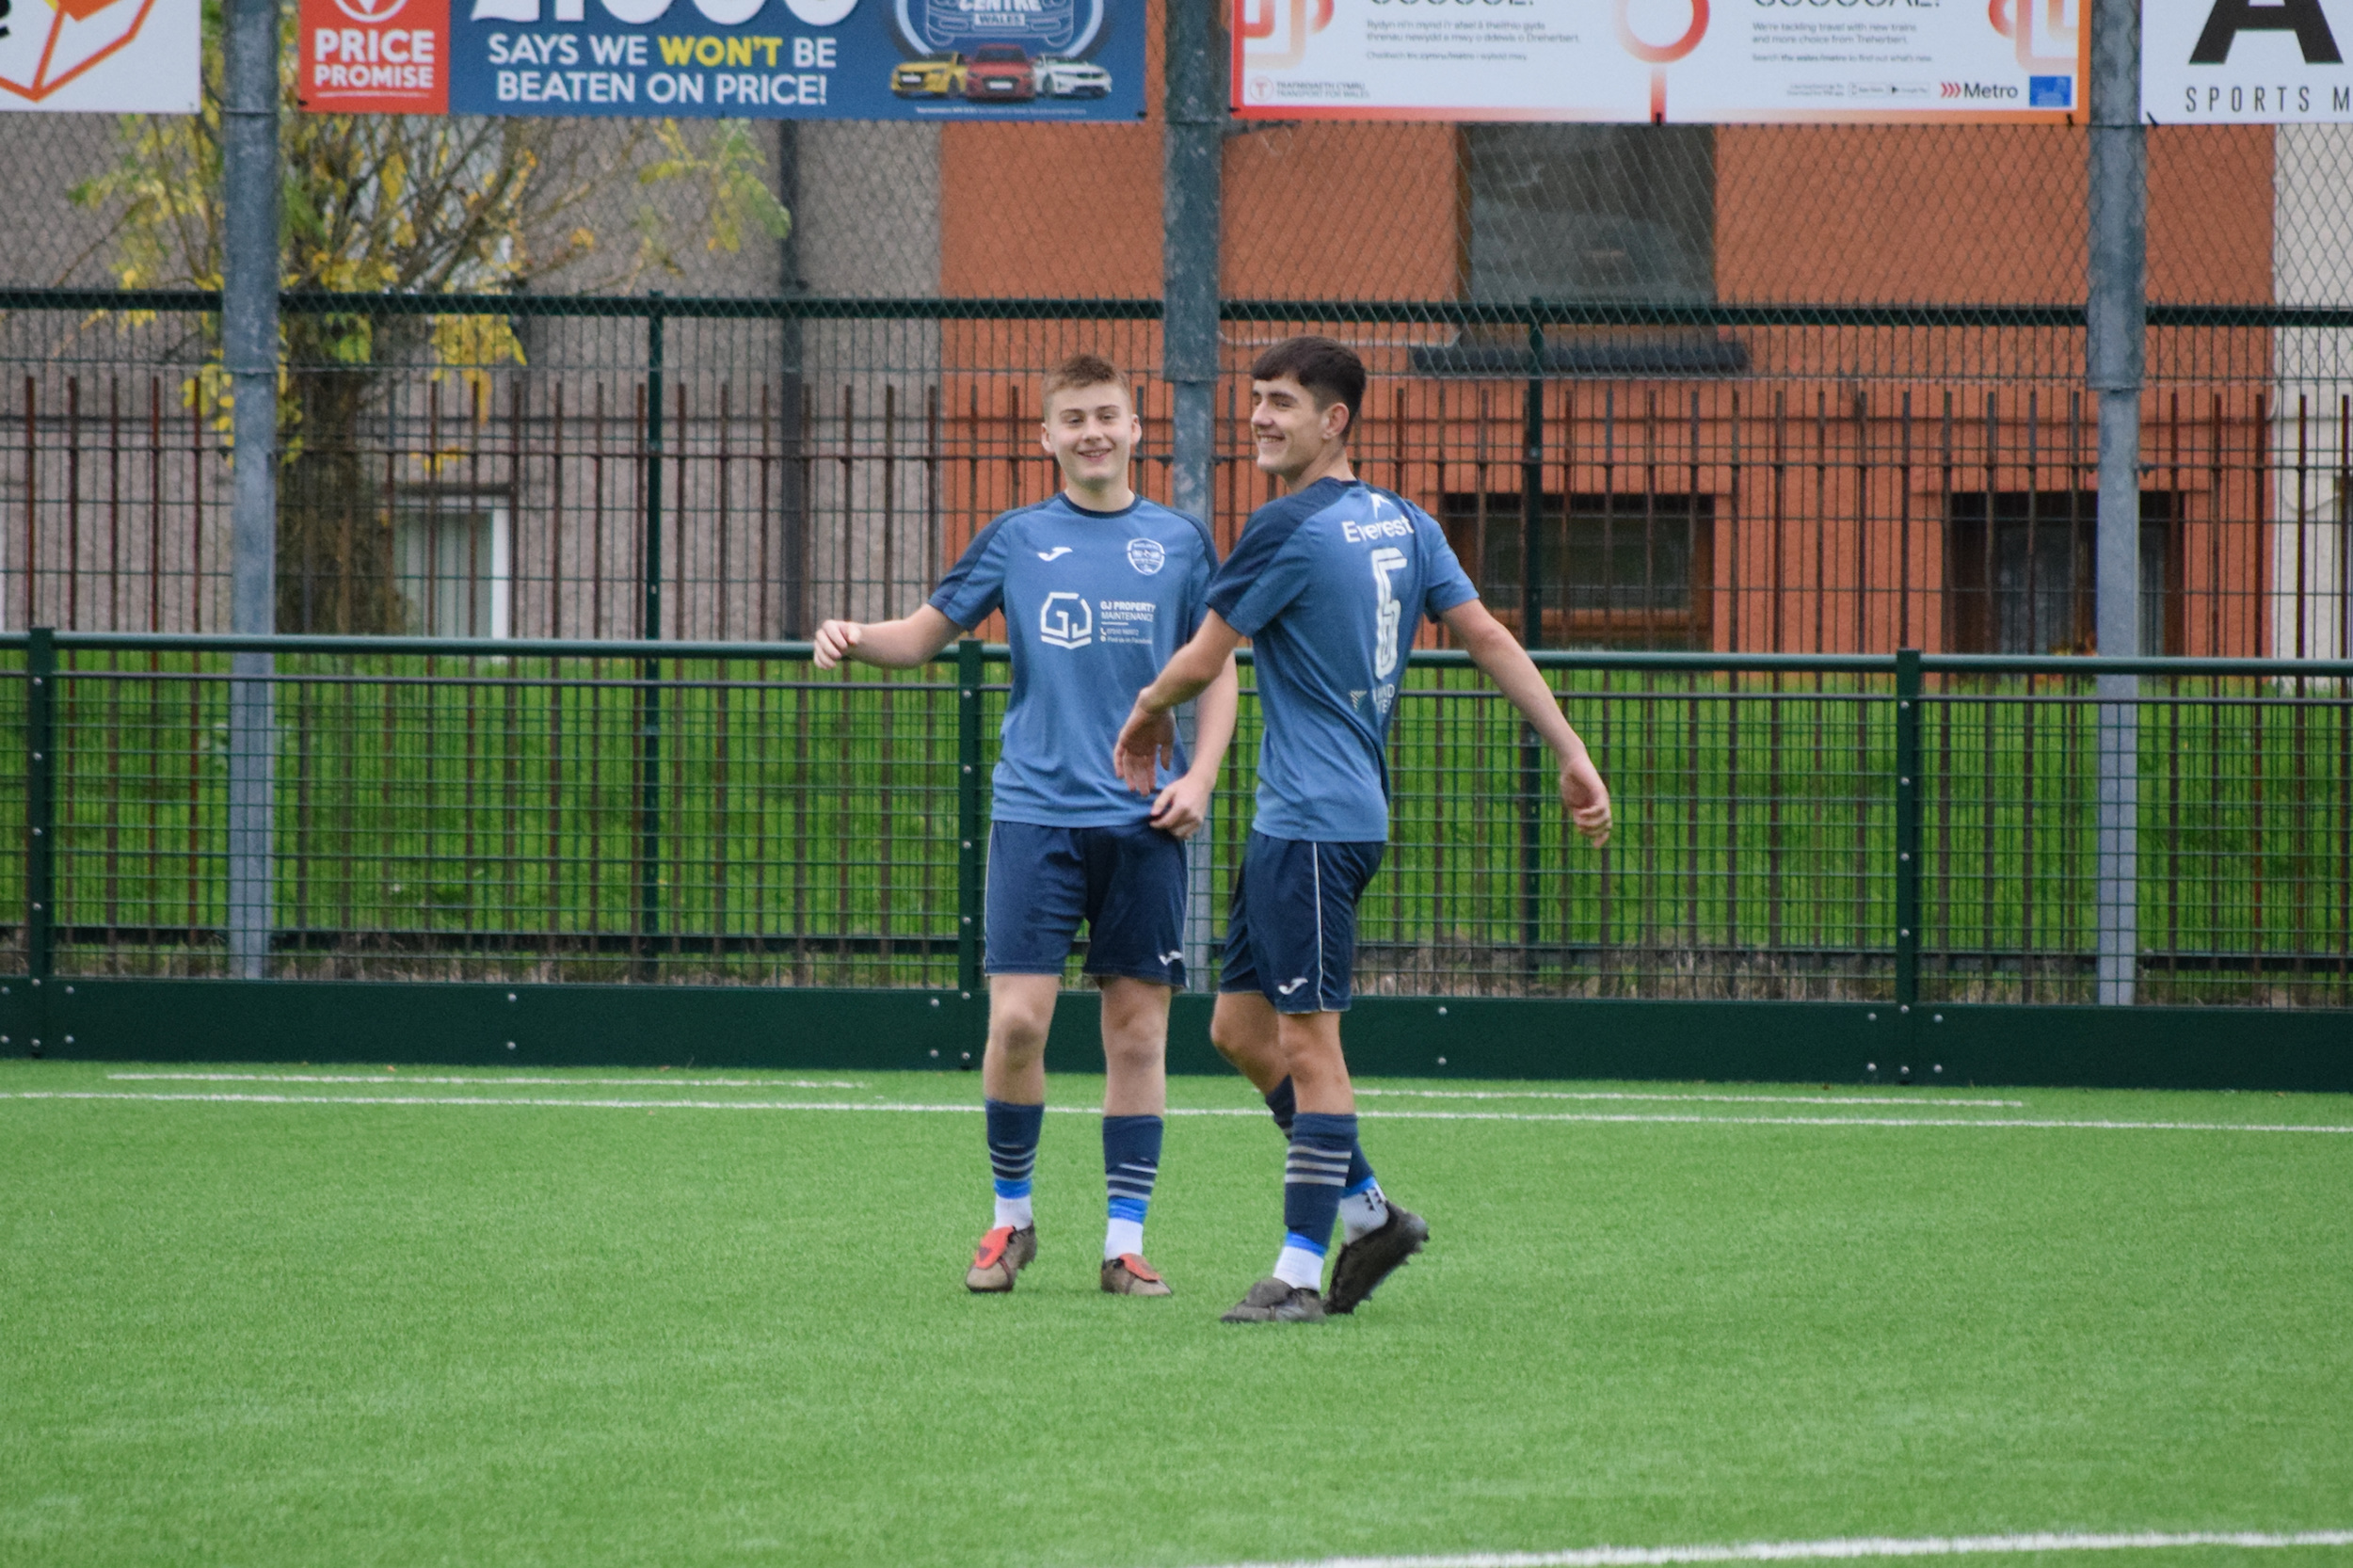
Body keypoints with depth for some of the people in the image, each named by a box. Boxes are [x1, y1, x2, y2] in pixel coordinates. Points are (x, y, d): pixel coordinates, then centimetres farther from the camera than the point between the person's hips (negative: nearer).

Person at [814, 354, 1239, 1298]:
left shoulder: (1179, 542, 8)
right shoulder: (1016, 539, 8)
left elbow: (1217, 670, 13)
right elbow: (928, 632, 12)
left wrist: (1199, 778, 0)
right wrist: (856, 639, -9)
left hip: (1144, 823, 0)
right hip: (1036, 811, 0)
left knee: (1137, 1028, 1)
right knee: (1016, 1018, -8)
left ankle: (1125, 1239, 7)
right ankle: (1011, 1218, 10)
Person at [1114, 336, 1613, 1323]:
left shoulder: (1291, 530, -13)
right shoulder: (1404, 526, 13)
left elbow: (1201, 661, -8)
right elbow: (1490, 640, 10)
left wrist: (1146, 715, 13)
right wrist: (1572, 757, 10)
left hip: (1314, 823, -9)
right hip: (1293, 821, 9)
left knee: (1306, 1039, -7)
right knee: (1241, 1027, 13)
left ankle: (1301, 1271, -6)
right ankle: (1368, 1211, 17)